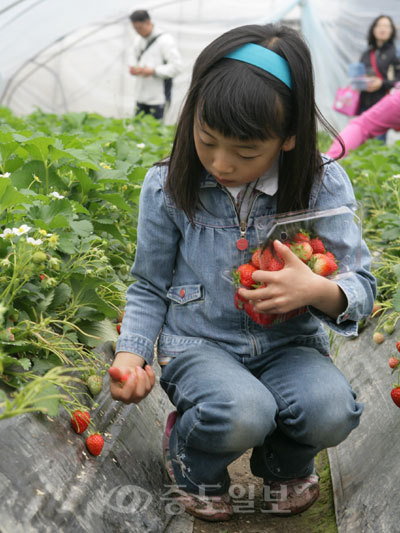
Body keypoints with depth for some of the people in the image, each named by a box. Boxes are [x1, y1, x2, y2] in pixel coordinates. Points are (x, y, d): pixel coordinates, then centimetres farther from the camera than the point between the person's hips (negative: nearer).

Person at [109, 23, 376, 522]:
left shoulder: (323, 185, -10)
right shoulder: (168, 186, -8)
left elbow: (361, 288, -6)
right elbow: (149, 288, 5)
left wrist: (317, 290, -29)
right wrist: (130, 354, -12)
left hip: (289, 345, 1)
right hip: (199, 345, -1)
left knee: (331, 410, -30)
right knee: (242, 414, -34)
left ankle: (284, 462, 10)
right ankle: (193, 458, 6)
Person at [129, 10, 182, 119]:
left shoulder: (165, 40, -8)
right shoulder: (138, 41, 15)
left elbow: (176, 66, -14)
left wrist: (153, 71, -18)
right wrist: (134, 69, 1)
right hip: (141, 97, 7)